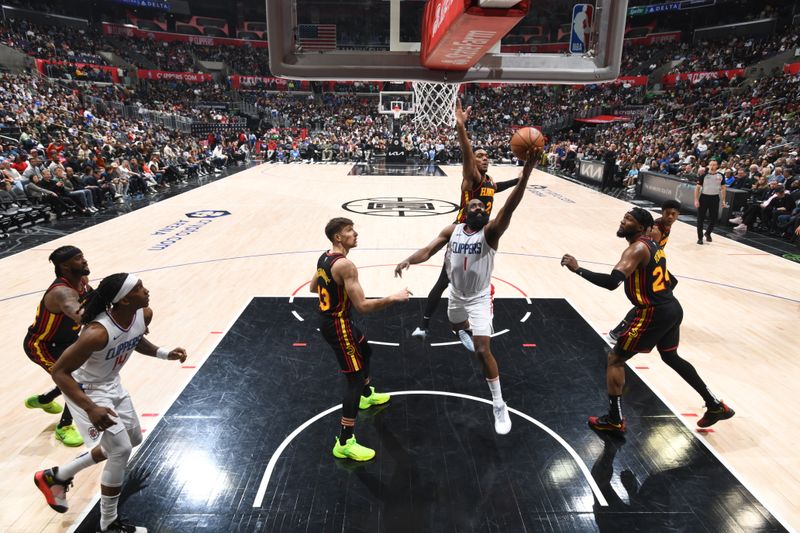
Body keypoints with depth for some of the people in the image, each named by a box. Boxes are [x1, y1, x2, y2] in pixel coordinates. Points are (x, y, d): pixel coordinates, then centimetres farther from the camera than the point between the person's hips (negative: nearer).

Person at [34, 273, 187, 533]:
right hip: (86, 390, -8)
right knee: (121, 451, -10)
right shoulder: (97, 333, -37)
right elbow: (59, 371, -30)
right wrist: (91, 408, -36)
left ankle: (56, 475, 36)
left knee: (133, 439, 20)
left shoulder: (144, 315, -15)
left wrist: (165, 354, -8)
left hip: (112, 384, 8)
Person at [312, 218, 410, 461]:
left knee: (365, 350, 32)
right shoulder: (345, 265, -26)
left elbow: (313, 287, 19)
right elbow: (362, 306, -29)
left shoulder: (324, 257, 4)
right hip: (338, 326, -10)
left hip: (328, 319, 10)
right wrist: (393, 298, -20)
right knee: (355, 379, -5)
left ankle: (367, 395, 55)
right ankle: (345, 443, 2)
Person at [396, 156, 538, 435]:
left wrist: (525, 173, -50)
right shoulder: (452, 230, -9)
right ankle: (468, 333, 74)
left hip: (479, 298, -5)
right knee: (457, 326, 33)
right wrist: (408, 260, -36)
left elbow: (509, 208, -36)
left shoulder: (490, 232, -20)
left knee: (483, 350, -13)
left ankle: (499, 406, 2)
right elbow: (428, 250, -14)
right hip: (456, 295, 5)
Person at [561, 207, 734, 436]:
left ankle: (614, 421, 12)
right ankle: (715, 406, 41)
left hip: (655, 314, -9)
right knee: (671, 357, 31)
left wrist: (578, 269, -27)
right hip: (672, 308, 10)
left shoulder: (637, 249, -17)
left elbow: (612, 282, -32)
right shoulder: (652, 245, 12)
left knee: (615, 359, 3)